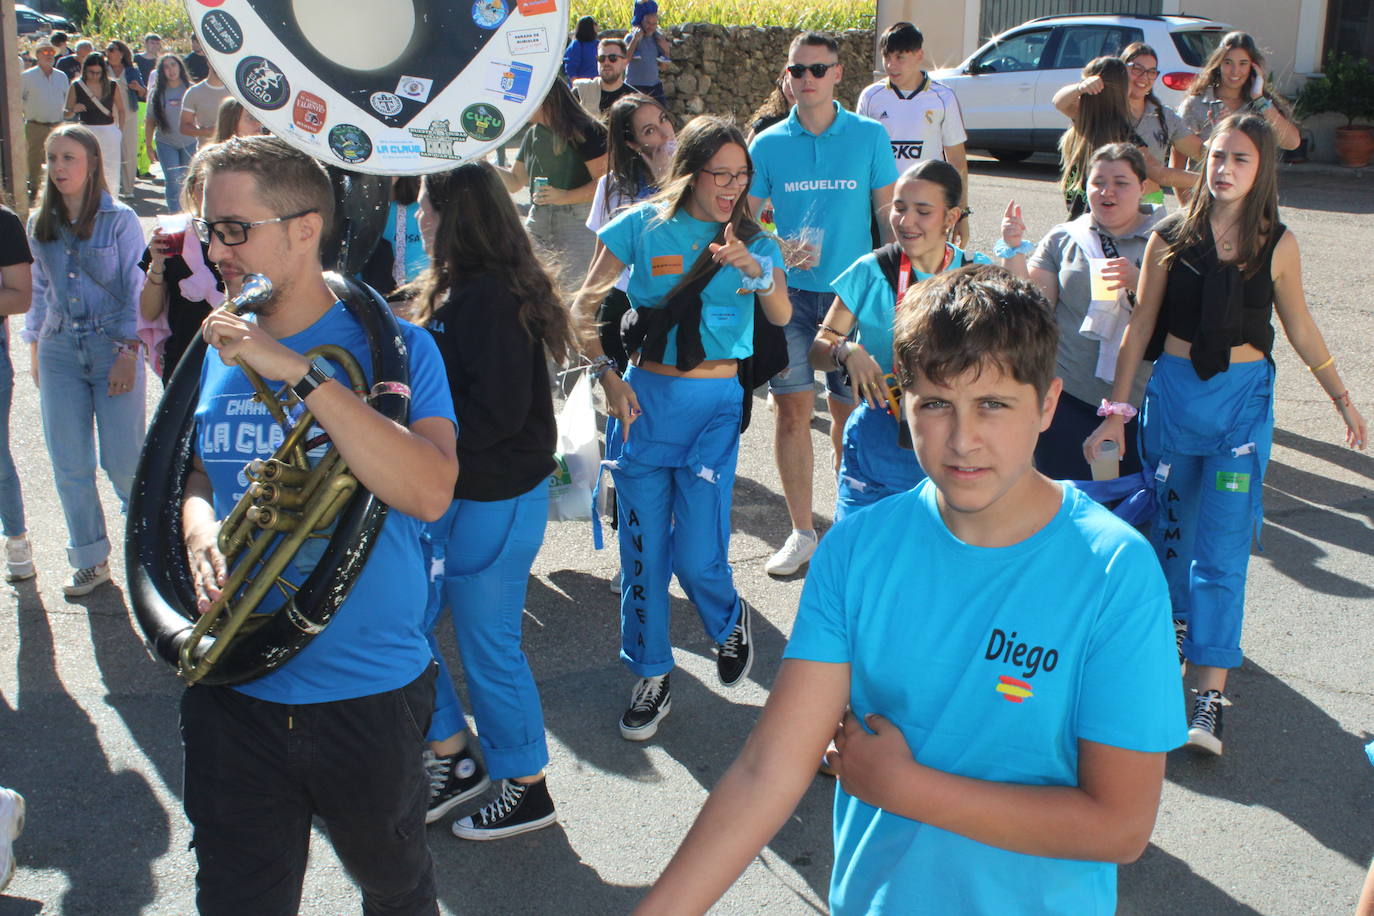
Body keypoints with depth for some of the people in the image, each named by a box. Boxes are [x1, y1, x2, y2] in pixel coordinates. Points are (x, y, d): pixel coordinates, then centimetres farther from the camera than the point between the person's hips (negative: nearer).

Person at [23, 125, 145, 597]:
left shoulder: (120, 220, -5)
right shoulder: (39, 224, 7)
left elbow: (137, 291, -5)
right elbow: (39, 291, 16)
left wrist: (128, 354, -11)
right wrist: (35, 349, 15)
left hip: (113, 348, -4)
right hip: (60, 352, 4)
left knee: (123, 461, -3)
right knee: (69, 465, 4)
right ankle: (91, 561, 18)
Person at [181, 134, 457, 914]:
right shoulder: (217, 349, 2)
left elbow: (430, 493, -28)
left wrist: (298, 372, -30)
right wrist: (199, 530, -9)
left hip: (369, 696, -3)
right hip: (233, 695, 3)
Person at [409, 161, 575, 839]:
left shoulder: (490, 298, -21)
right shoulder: (458, 289, 9)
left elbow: (497, 410, -25)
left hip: (495, 499, -10)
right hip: (453, 491, 10)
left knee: (488, 644, 4)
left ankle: (527, 789, 22)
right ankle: (453, 759, 31)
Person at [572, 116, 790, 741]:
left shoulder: (752, 239, 5)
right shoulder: (642, 227, 2)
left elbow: (781, 315, -12)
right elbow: (585, 306, 5)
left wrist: (754, 268, -30)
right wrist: (607, 374, -5)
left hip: (715, 404, 0)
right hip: (644, 397, 1)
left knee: (697, 555, -5)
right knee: (643, 547, 6)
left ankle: (729, 622, 29)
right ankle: (651, 677, 22)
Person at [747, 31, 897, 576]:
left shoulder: (870, 136, 2)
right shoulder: (768, 144, 3)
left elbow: (888, 213, 6)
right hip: (788, 293, 1)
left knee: (850, 410, 6)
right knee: (792, 410, 1)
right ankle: (802, 533, 12)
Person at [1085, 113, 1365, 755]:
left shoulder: (1276, 245, 0)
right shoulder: (1170, 238, 0)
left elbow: (1300, 328, 12)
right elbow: (1141, 326, 3)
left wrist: (1342, 399, 17)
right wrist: (1115, 411, 0)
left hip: (1243, 396, -1)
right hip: (1173, 390, 1)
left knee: (1223, 542, -7)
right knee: (1172, 519, 14)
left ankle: (1211, 695, -9)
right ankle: (1180, 618, 41)